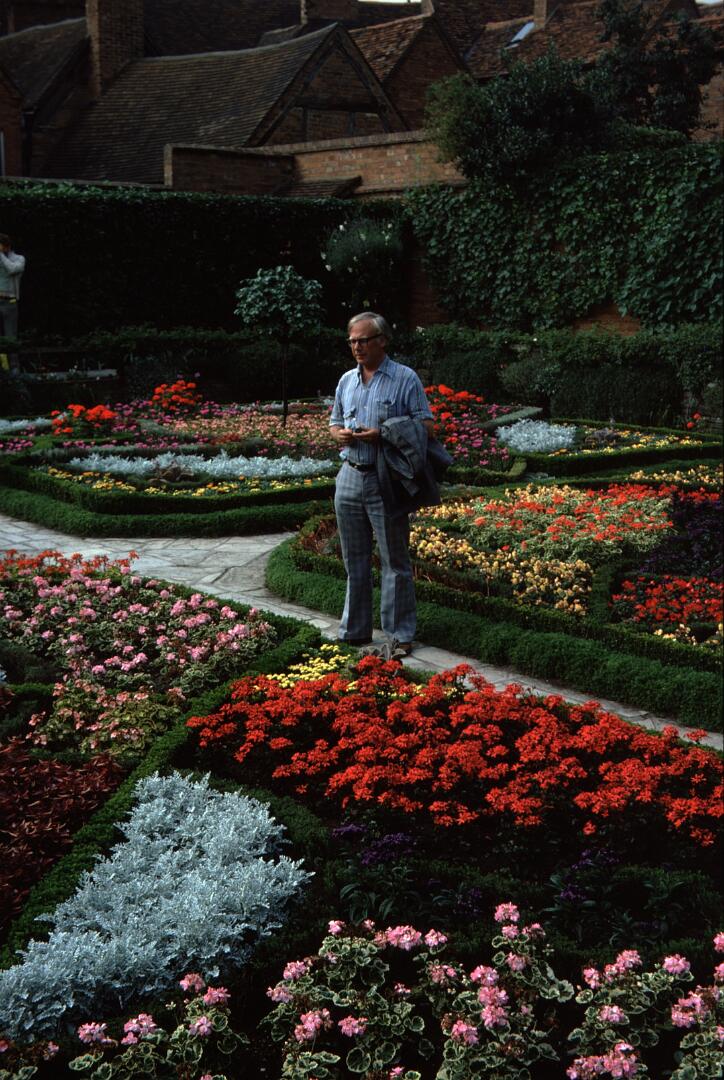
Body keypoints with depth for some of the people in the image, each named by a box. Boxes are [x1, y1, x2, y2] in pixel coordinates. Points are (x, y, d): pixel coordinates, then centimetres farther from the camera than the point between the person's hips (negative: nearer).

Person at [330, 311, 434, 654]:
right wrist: (340, 434, -3)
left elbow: (426, 426, -7)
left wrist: (382, 436, -19)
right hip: (350, 477, 6)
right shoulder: (347, 380, 13)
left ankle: (400, 634, 5)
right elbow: (335, 424, 22)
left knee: (395, 561, -1)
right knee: (354, 560, 12)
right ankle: (354, 630, 21)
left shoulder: (405, 379, -5)